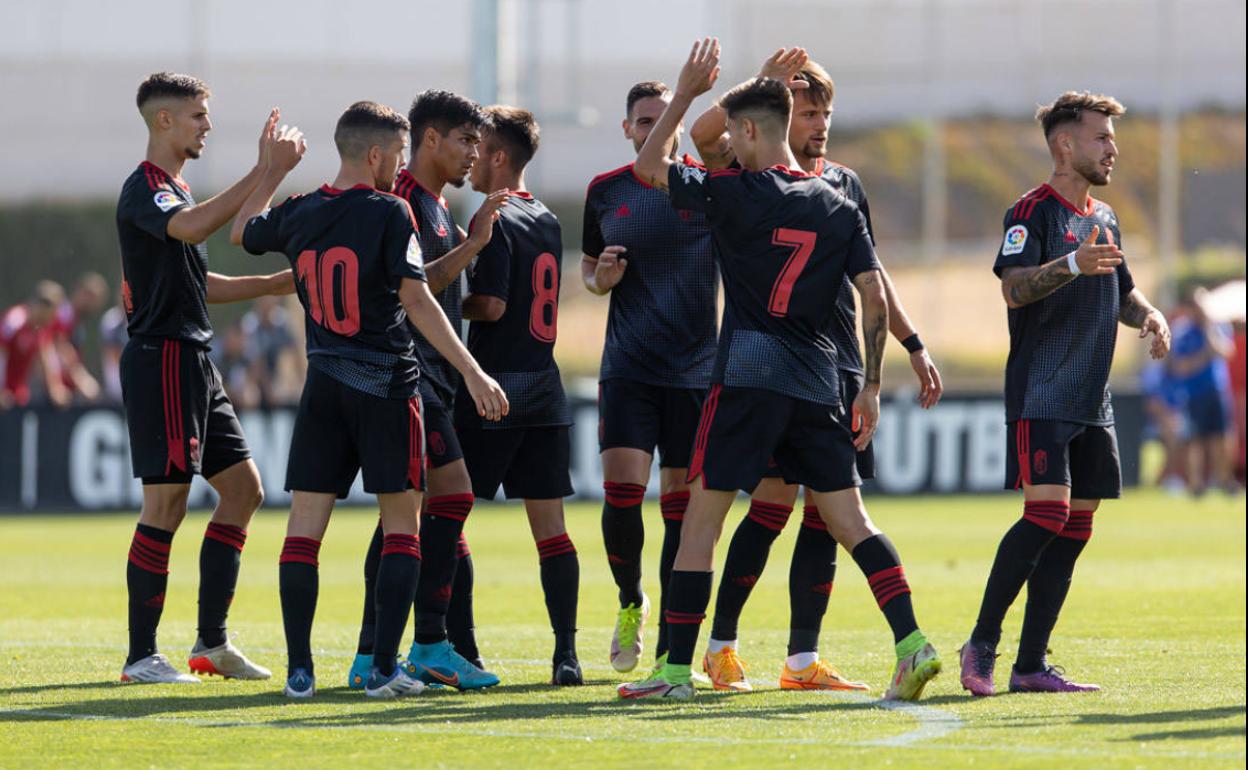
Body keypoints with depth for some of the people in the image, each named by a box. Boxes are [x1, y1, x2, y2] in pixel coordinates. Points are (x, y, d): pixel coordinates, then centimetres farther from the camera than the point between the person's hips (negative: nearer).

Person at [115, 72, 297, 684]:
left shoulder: (176, 189, 20)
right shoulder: (144, 188, -12)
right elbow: (190, 228, -34)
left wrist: (277, 284, 24)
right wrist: (262, 173, -34)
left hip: (193, 360, 10)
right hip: (161, 358, -10)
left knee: (242, 487, 9)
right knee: (166, 503, -9)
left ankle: (211, 642, 13)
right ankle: (140, 656, -5)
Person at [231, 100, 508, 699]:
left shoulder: (298, 215, 5)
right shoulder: (389, 213, -9)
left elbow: (242, 231, 26)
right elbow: (416, 300, -16)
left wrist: (277, 168, 37)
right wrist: (472, 373, -18)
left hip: (323, 385, 4)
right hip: (387, 384, -4)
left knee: (305, 524, 3)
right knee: (401, 523, 4)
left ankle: (299, 670, -3)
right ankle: (384, 668, -4)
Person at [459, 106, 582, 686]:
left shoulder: (496, 221, -10)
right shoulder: (546, 221, 14)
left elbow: (493, 305, -17)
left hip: (495, 385, -7)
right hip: (545, 389, 7)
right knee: (549, 524, 4)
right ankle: (566, 653, -2)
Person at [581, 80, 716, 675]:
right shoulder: (604, 191, 8)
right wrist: (600, 278, -5)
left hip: (695, 370, -1)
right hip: (627, 365, 1)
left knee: (681, 504, 0)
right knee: (621, 488, -13)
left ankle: (670, 648, 9)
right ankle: (631, 604, 13)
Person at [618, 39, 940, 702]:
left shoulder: (737, 193, -5)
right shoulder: (838, 208, 8)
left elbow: (649, 167, 5)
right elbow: (875, 301, 6)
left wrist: (685, 93, 12)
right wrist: (871, 387, 13)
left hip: (748, 373, -5)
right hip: (817, 381, 5)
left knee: (701, 516, 2)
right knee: (849, 518, 6)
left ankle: (677, 669, 1)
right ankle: (912, 643, -8)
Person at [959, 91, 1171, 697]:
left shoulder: (1103, 219, 18)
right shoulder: (1033, 211, -6)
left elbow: (1121, 292, 31)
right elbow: (1014, 287, -20)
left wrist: (1148, 316, 9)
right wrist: (1072, 264, -36)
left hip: (1092, 400, 8)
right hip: (1040, 393, -8)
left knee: (1075, 526, 4)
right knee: (1046, 512, -18)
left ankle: (1031, 666, 6)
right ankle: (982, 645, -8)